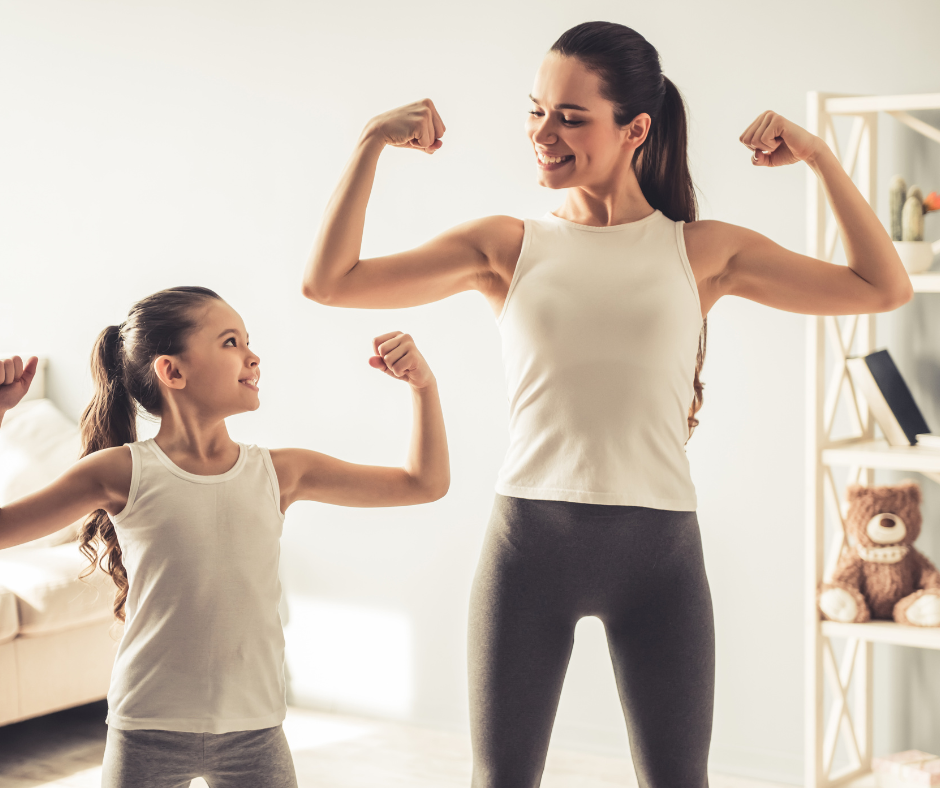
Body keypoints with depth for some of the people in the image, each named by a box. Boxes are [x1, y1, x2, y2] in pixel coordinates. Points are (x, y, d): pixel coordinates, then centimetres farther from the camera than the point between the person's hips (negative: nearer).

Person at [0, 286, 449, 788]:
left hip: (254, 732, 2)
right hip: (146, 733, -2)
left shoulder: (280, 473, 2)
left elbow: (424, 484, 6)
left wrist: (423, 385, -4)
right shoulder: (123, 473, -5)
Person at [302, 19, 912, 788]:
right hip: (529, 537, 0)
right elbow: (329, 282, 2)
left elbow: (884, 288, 8)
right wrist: (372, 143, -2)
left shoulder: (702, 251, 8)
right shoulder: (505, 246, 7)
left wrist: (820, 157, 0)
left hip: (659, 547, 0)